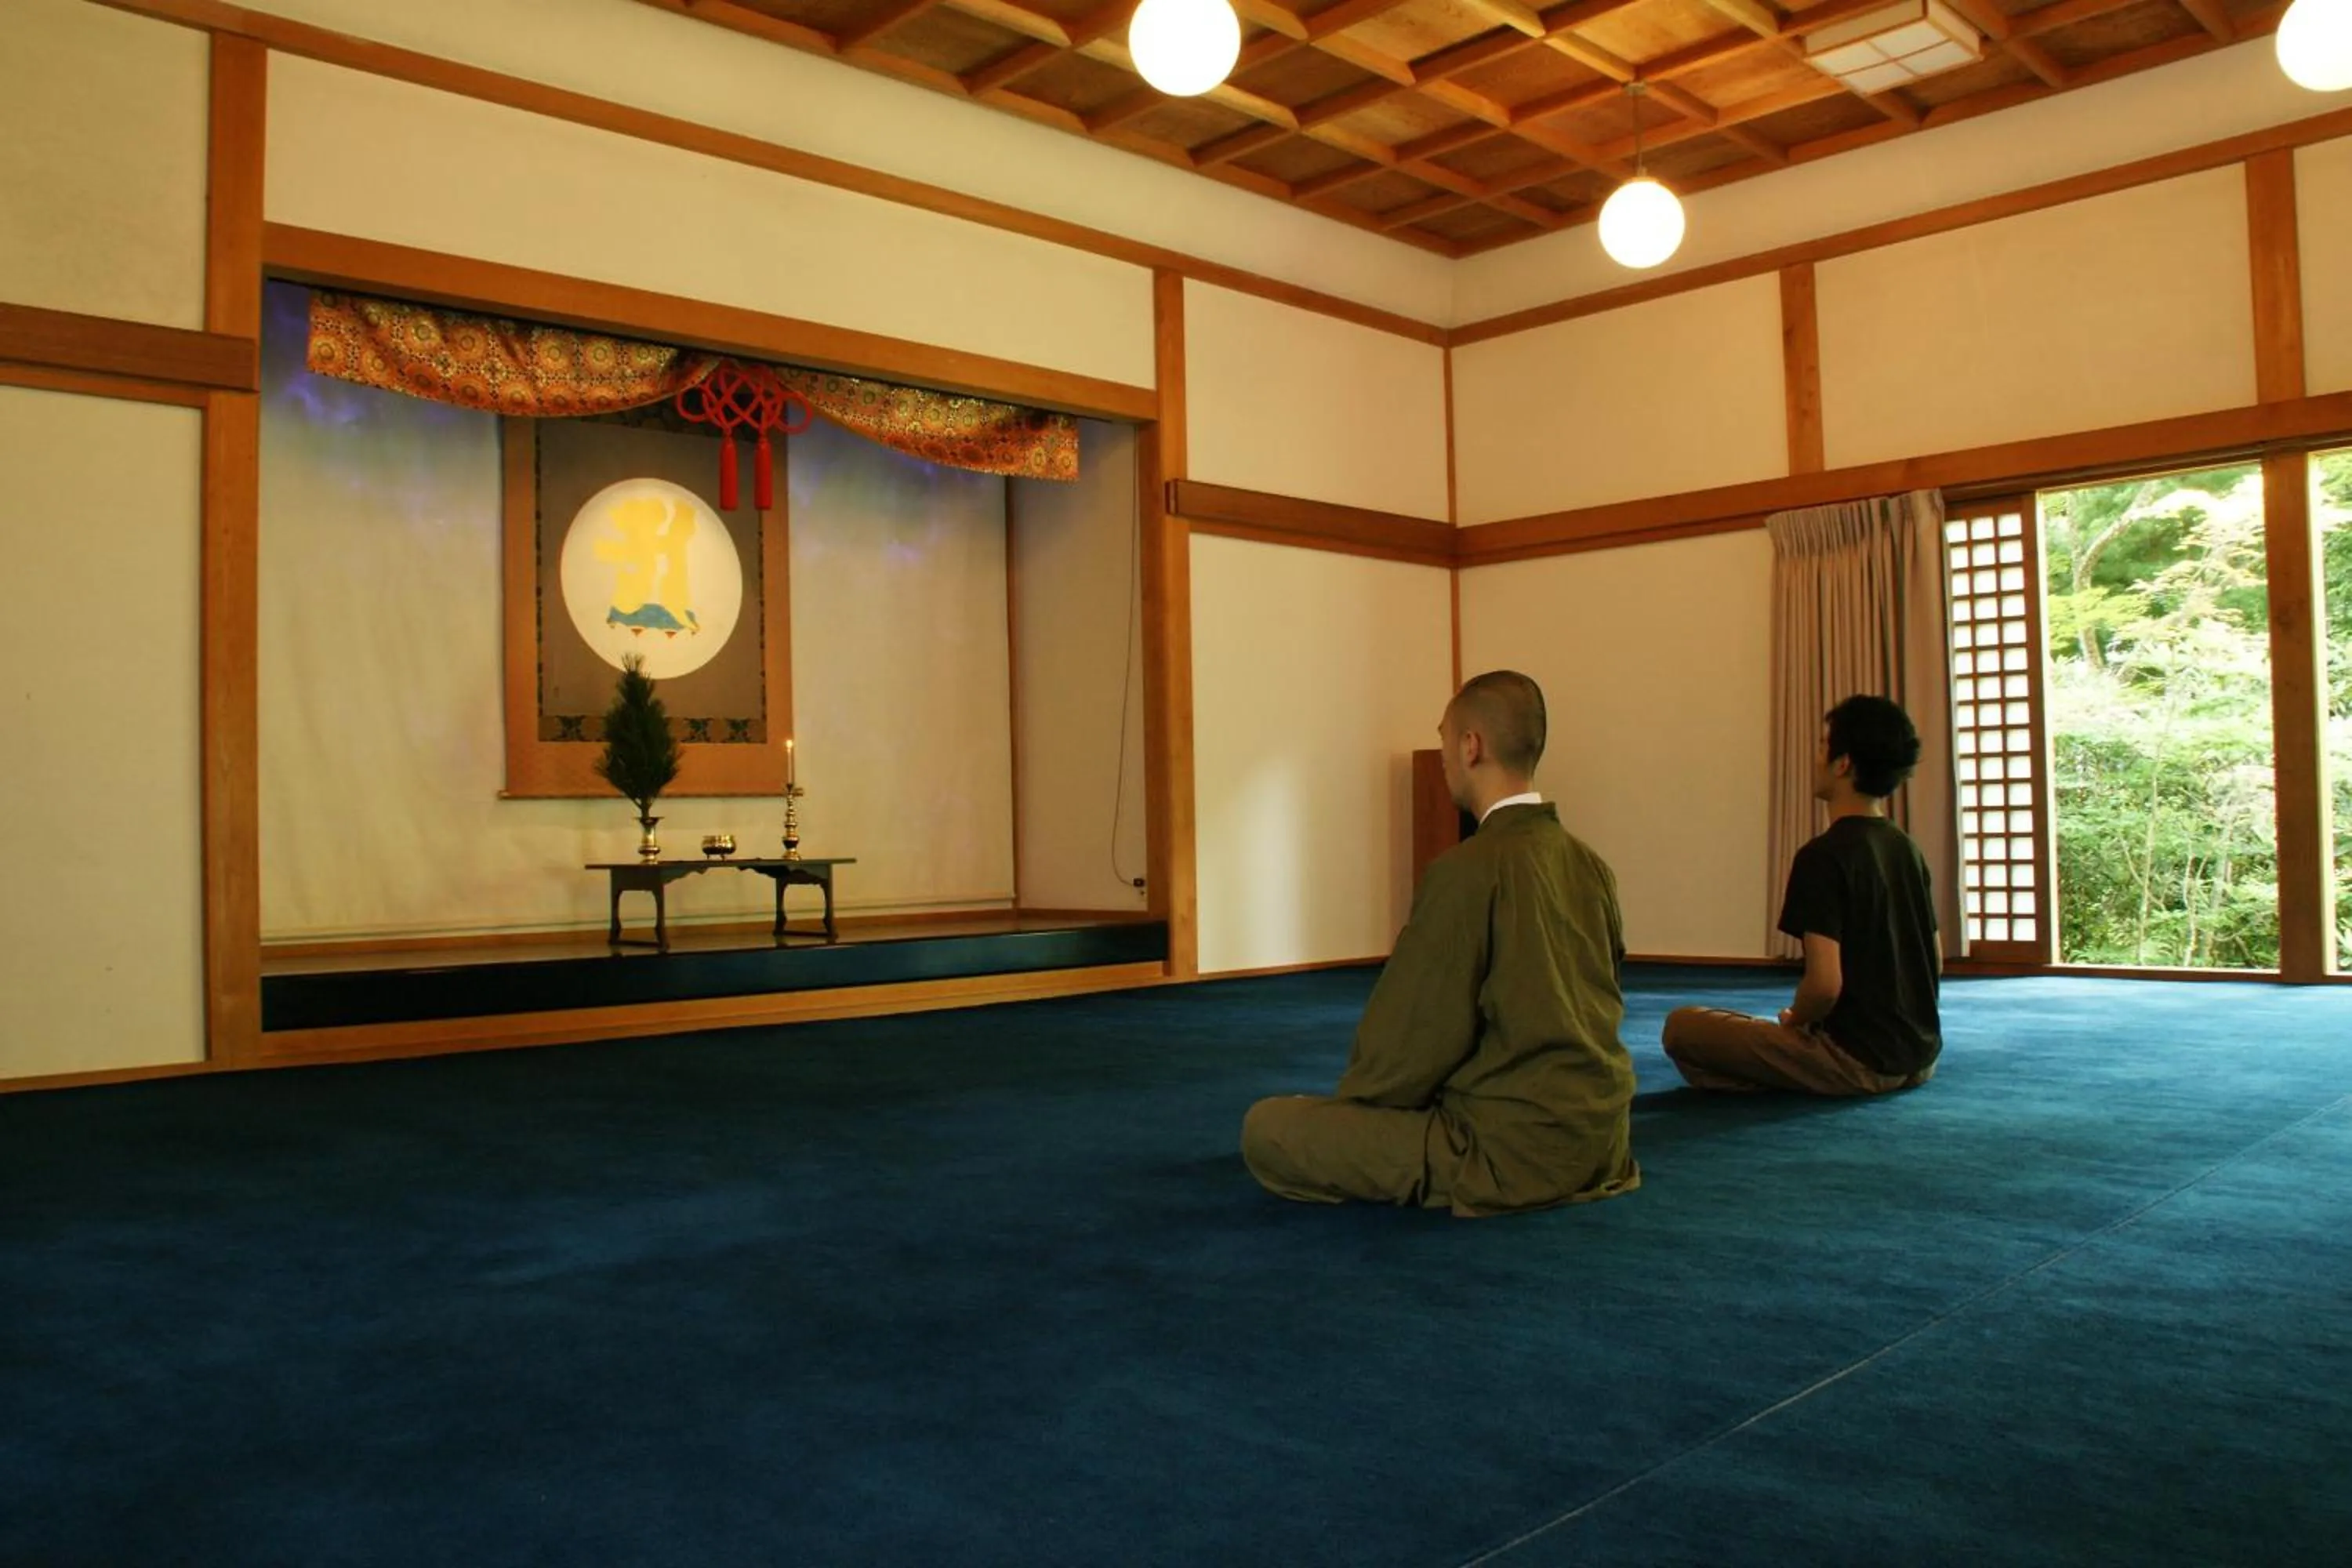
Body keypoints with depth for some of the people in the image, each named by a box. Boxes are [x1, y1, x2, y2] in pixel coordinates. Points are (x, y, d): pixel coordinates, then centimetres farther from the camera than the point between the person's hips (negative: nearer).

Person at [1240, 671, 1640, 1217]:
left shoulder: (1468, 870, -20)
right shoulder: (1589, 865, 3)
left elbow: (1410, 1041, -15)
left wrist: (1353, 1103, 4)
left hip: (1513, 1152, -8)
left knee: (1266, 1129, -6)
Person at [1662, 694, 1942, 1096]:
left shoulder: (1823, 856, -18)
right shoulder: (1908, 849, 6)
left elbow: (1825, 984, -25)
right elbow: (1936, 961, 16)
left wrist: (1793, 1021, -4)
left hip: (1857, 1061, -8)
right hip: (1920, 1058, 8)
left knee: (1683, 1025, -3)